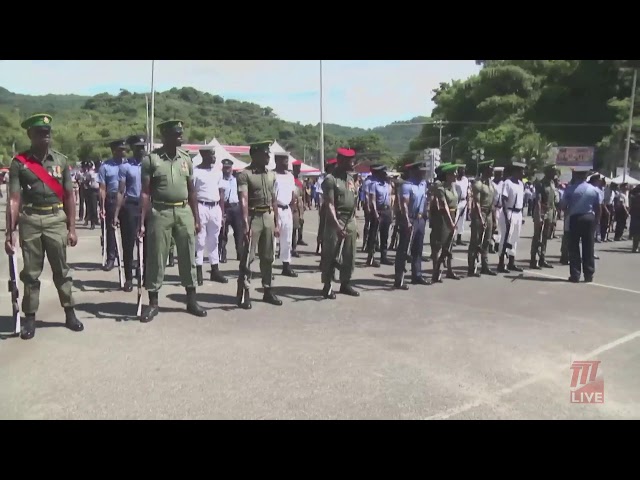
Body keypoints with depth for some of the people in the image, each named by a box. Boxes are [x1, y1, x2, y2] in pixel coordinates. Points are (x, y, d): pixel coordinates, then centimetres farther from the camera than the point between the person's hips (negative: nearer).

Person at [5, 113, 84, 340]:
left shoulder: (61, 160, 4)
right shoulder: (19, 162, -2)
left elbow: (69, 196, 6)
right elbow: (14, 199, -5)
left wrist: (72, 228, 3)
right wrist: (10, 233, -10)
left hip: (56, 219, 1)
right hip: (29, 221, -1)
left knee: (61, 270, 7)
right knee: (30, 272, 8)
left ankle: (70, 314, 17)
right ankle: (29, 318, 17)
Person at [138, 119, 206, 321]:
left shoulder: (186, 158, 8)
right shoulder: (151, 159, -3)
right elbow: (145, 193, -6)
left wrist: (196, 218, 10)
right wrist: (142, 222, -11)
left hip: (184, 212, 4)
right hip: (160, 212, -3)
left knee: (188, 256, 8)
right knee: (156, 258, 3)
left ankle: (191, 300, 20)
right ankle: (153, 303, 14)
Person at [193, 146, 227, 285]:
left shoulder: (218, 172, 11)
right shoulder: (196, 171, -6)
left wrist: (222, 212, 10)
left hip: (215, 208, 6)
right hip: (201, 207, -5)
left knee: (213, 240, 11)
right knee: (200, 240, 0)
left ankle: (215, 270, 18)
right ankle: (199, 272, 6)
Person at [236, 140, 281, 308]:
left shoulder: (271, 175, 12)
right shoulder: (245, 174, -8)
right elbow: (243, 200, -18)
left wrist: (276, 224, 12)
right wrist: (245, 223, -27)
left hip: (268, 217, 6)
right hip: (253, 217, -6)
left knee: (268, 257, 11)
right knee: (248, 256, -4)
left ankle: (267, 291, 21)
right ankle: (244, 294, 2)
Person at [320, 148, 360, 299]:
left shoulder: (351, 178, 12)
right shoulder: (330, 179, -10)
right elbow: (329, 205, -16)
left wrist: (354, 223, 16)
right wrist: (337, 225, -26)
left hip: (351, 221, 7)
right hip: (335, 222, -7)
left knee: (349, 255, 11)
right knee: (330, 256, 0)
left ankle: (345, 284, 23)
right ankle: (327, 286, 9)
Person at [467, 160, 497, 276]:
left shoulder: (492, 184, 13)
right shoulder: (478, 184, -12)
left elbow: (493, 203, 15)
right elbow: (477, 203, -18)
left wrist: (494, 219, 13)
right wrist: (481, 219, -23)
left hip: (489, 214, 8)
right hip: (479, 214, -8)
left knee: (486, 242, 13)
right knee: (475, 243, -4)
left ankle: (485, 267, 22)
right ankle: (472, 269, 1)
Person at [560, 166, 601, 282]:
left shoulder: (571, 189, -6)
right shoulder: (594, 190, 3)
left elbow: (564, 205, -7)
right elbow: (598, 208, 4)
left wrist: (567, 215, 10)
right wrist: (596, 221, 13)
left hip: (575, 218, -2)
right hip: (589, 218, 3)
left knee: (574, 248, 3)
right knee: (588, 248, 8)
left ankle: (575, 275, 2)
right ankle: (589, 275, 12)